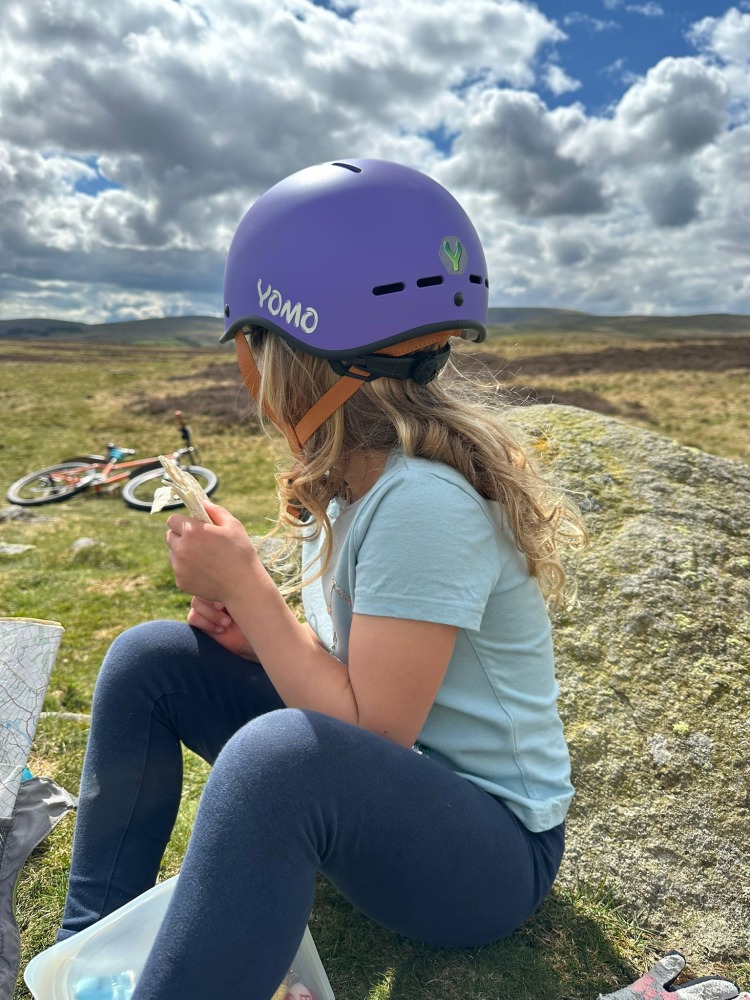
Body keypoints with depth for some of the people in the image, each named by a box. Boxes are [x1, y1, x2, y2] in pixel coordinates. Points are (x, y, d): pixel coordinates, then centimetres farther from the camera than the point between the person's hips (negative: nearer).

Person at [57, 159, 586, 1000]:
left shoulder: (423, 503, -28)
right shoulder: (353, 474, 0)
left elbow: (372, 734, -26)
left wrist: (246, 586, -21)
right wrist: (252, 630, -9)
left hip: (492, 847, -8)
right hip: (383, 776, 9)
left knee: (277, 752, -41)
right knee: (148, 659, 1)